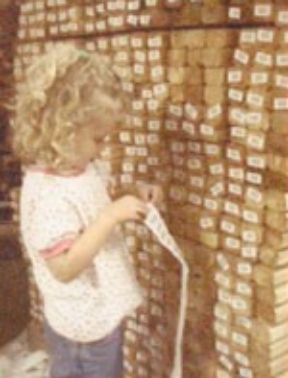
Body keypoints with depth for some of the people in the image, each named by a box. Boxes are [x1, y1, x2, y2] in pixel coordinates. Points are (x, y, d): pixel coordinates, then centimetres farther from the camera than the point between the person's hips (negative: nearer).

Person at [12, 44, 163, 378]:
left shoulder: (81, 167, -2)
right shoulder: (47, 191, -30)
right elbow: (64, 267, -30)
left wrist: (133, 200, -4)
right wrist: (112, 216, -34)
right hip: (84, 324, -9)